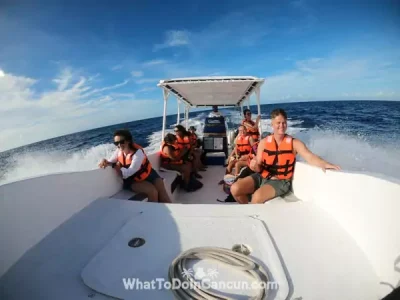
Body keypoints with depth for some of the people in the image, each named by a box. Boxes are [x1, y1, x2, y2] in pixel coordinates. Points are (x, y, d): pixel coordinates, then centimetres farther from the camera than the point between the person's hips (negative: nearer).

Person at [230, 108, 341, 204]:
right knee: (235, 189, -13)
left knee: (257, 197, -31)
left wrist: (323, 164, -39)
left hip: (281, 181, -3)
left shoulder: (294, 143, -4)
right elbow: (258, 164, 4)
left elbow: (310, 157, -18)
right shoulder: (264, 142, 2)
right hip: (262, 176, 4)